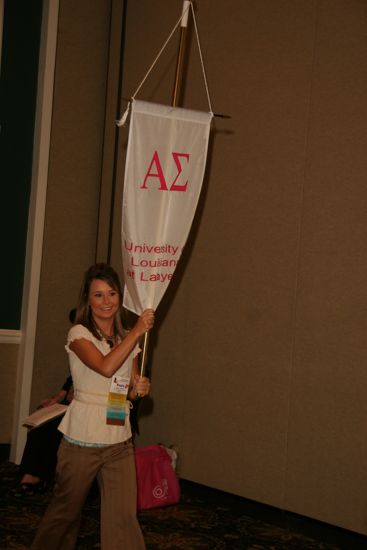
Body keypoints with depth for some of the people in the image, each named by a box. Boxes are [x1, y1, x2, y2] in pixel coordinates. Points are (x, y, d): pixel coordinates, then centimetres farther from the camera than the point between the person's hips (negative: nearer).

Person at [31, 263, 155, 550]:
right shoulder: (79, 334, -6)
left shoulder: (129, 339, 10)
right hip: (82, 440, -4)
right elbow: (106, 367, -24)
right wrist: (137, 331, -19)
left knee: (124, 516, -4)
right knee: (65, 511, 10)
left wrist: (139, 389, -7)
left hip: (119, 442, 4)